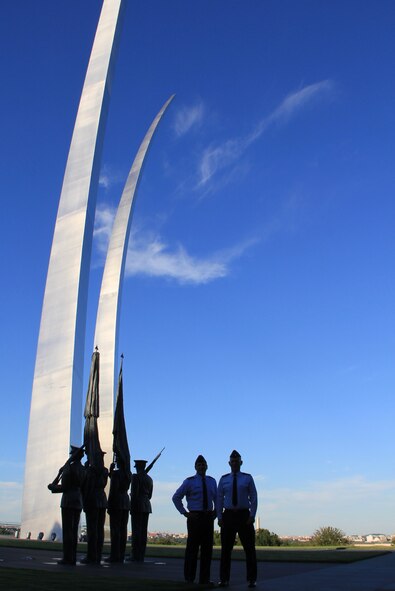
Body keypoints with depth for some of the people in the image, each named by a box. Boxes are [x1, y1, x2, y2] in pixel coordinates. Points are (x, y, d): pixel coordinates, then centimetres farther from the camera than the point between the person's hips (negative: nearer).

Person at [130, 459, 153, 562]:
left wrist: (132, 507, -9)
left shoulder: (136, 477, -7)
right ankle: (141, 556, 8)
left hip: (137, 505, -7)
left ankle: (136, 556, -6)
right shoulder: (149, 479, 14)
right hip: (147, 506, 7)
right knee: (143, 531, 7)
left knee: (136, 530, -5)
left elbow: (134, 493, -14)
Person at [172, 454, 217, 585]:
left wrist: (216, 511, 8)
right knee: (192, 547, -2)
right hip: (195, 517, -4)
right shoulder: (189, 481, -3)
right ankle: (189, 578, 9)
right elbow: (176, 497, -1)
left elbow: (216, 498, 23)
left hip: (208, 517, 4)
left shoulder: (211, 481, 11)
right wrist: (185, 513, -5)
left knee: (207, 547, 5)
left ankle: (204, 578, 14)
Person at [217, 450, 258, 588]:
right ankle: (224, 579, 13)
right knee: (226, 549, 4)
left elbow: (254, 498, -1)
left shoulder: (248, 478, 1)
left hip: (244, 515, -1)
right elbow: (219, 499, 6)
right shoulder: (224, 479, 6)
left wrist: (252, 516, -10)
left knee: (249, 548, 2)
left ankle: (252, 579, 11)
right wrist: (219, 517, -2)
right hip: (228, 515, 1)